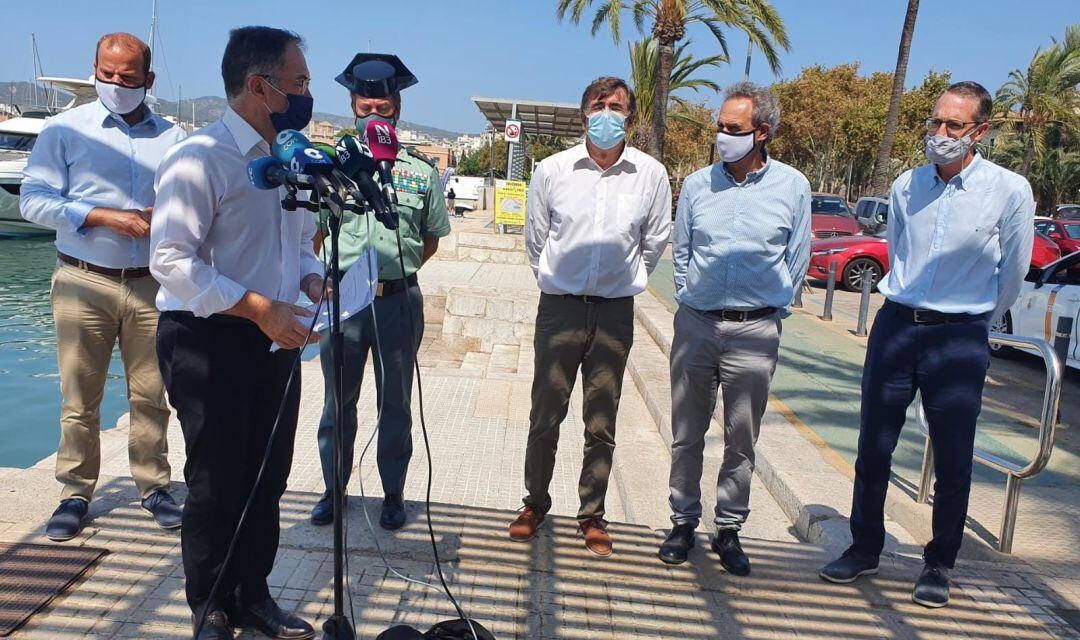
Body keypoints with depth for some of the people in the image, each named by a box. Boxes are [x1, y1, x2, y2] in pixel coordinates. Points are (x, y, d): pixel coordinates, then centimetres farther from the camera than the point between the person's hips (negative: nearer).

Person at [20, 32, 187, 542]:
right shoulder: (66, 129, 4)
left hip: (152, 284, 2)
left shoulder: (172, 137, 10)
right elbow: (33, 200, -3)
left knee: (151, 395, 6)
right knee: (80, 398, 3)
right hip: (84, 283, -1)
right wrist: (108, 218, -13)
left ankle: (153, 487, 19)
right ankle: (75, 495, 16)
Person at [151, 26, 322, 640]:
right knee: (218, 484, 5)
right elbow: (172, 261, -20)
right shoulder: (200, 158, -14)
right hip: (210, 341, -7)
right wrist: (259, 307, -24)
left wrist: (311, 279, 0)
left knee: (268, 479, 15)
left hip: (276, 339, 7)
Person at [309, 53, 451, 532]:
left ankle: (394, 493, 26)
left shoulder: (420, 172, 4)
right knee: (338, 400, 12)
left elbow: (431, 239, 12)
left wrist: (396, 275, 6)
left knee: (396, 403, 11)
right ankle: (333, 488, 28)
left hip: (399, 301, 0)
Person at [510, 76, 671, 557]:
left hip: (615, 313, 0)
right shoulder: (552, 171, -2)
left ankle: (592, 515, 24)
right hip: (560, 307, 0)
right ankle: (535, 503, 26)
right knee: (545, 417, 7)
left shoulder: (651, 175, -1)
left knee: (601, 425, 9)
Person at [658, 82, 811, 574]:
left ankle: (729, 530, 22)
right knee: (686, 435, 9)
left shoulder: (792, 187, 0)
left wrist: (767, 309, 9)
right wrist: (691, 300, 10)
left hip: (755, 331, -1)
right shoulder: (697, 184, 4)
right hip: (695, 325, 2)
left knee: (741, 440, 7)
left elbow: (796, 261, 9)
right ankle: (683, 522, 23)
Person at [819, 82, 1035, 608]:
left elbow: (1012, 273, 5)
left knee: (953, 461, 6)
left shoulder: (1010, 191, -7)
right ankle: (865, 549, 25)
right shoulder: (906, 186, 4)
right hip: (895, 325, 3)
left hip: (960, 337, -3)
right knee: (873, 449, 8)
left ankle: (939, 565, 24)